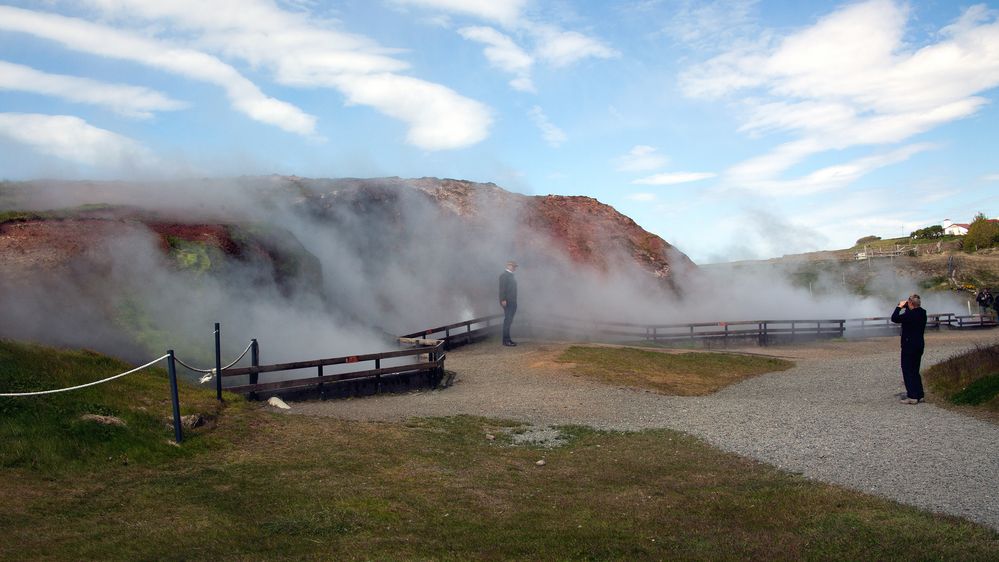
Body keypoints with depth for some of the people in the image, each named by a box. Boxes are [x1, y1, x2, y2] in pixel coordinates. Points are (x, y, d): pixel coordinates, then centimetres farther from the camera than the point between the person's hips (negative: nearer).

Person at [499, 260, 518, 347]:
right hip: (507, 302, -9)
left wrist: (515, 301, 17)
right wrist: (503, 300, -22)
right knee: (507, 321, -9)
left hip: (512, 302, 9)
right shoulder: (504, 275, -8)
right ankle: (506, 340, -8)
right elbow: (502, 288, -15)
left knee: (509, 321, 10)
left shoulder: (512, 275, 19)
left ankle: (508, 339, 13)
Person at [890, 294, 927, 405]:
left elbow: (894, 318, -16)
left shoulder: (910, 315, -21)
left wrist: (899, 307, -6)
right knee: (915, 370, 17)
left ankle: (912, 396, -3)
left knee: (907, 371, -2)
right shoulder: (922, 313, 6)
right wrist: (905, 307, 10)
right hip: (920, 344, 9)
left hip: (909, 345, -9)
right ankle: (919, 395, 19)